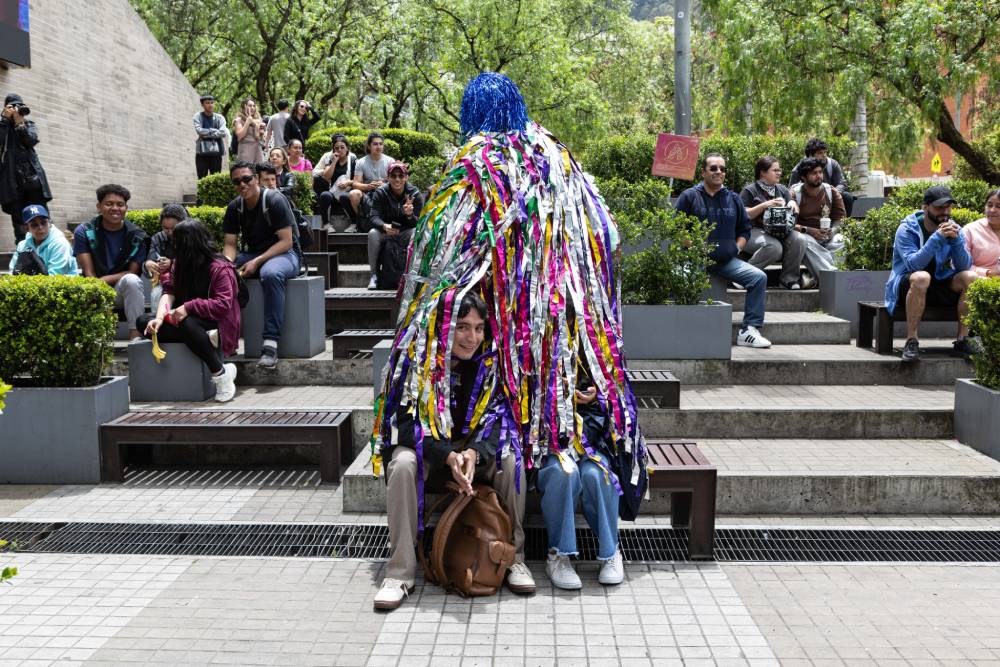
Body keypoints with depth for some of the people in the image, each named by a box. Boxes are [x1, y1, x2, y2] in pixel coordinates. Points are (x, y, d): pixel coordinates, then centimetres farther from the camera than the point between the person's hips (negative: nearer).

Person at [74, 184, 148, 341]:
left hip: (121, 290, 0)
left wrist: (106, 279, -23)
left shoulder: (137, 237, -4)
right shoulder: (84, 232, -4)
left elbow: (133, 272, -6)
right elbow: (89, 273, -10)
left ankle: (135, 335, -33)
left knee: (131, 280, -33)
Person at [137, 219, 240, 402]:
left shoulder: (220, 268, -15)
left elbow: (223, 305, -23)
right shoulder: (179, 265, 7)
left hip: (216, 324, -8)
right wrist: (159, 317, -22)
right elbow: (169, 292, -4)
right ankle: (206, 339, -22)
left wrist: (190, 307, -31)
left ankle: (221, 375, -28)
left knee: (187, 324, -39)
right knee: (143, 322, -11)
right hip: (185, 320, 8)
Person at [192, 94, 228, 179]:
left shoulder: (219, 117, 9)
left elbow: (223, 132, -6)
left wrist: (207, 134, -11)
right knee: (202, 179, -3)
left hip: (216, 153, 1)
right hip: (202, 152, -1)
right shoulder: (198, 116, 6)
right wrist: (215, 130, -5)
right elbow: (199, 130, -10)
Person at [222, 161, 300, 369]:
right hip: (251, 254, 6)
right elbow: (230, 244, 4)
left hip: (282, 254, -6)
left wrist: (257, 262, -24)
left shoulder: (275, 202, -13)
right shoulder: (234, 207, 4)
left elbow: (286, 242, -17)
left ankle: (270, 343, -41)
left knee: (271, 273, -41)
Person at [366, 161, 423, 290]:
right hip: (386, 232, 1)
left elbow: (419, 222, -13)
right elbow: (374, 217, -15)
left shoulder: (414, 193, -8)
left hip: (406, 233, -1)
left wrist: (410, 215, -38)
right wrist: (384, 226, -40)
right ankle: (374, 275, -20)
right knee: (373, 233, -30)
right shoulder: (380, 193, -6)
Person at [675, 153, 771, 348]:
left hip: (727, 260, 4)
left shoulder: (733, 199, 19)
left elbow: (745, 229, 26)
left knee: (759, 277, -16)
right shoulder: (689, 196, 6)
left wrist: (736, 248, 8)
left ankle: (748, 331, -12)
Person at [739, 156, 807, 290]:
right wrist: (764, 205, -17)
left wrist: (793, 204, -5)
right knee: (774, 247, -36)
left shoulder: (782, 190, 19)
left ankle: (789, 278, -11)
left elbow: (795, 213, 18)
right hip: (755, 231, -6)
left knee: (799, 240, -24)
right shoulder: (750, 191, 1)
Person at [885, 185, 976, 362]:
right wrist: (937, 238, -32)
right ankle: (911, 341, -31)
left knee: (971, 278, -21)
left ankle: (962, 340, -16)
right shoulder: (907, 229, -11)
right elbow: (913, 264, -27)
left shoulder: (954, 229, 1)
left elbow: (965, 266, -9)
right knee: (922, 277, -37)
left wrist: (956, 240, -24)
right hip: (907, 285, -4)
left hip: (941, 285, 5)